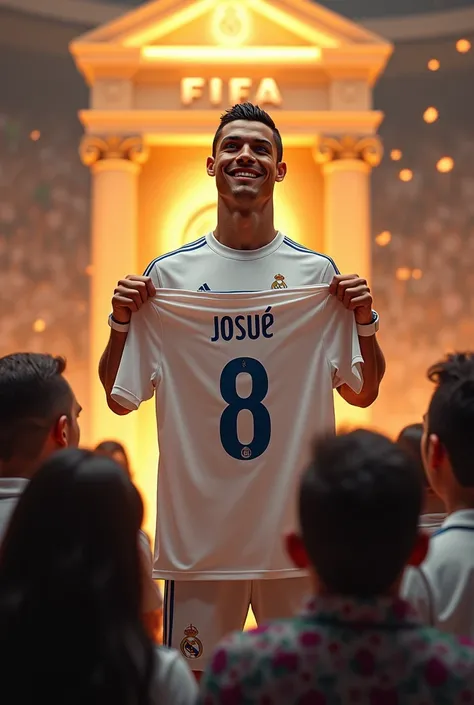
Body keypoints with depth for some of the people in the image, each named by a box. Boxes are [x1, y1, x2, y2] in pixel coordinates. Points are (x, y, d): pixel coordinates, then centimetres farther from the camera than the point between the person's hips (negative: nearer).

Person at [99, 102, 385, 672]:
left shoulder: (319, 274, 3)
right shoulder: (168, 274, 1)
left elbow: (363, 393, 8)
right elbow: (120, 398, 4)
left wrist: (365, 322, -7)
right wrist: (121, 323, -10)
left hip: (298, 524, 1)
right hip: (197, 524, 0)